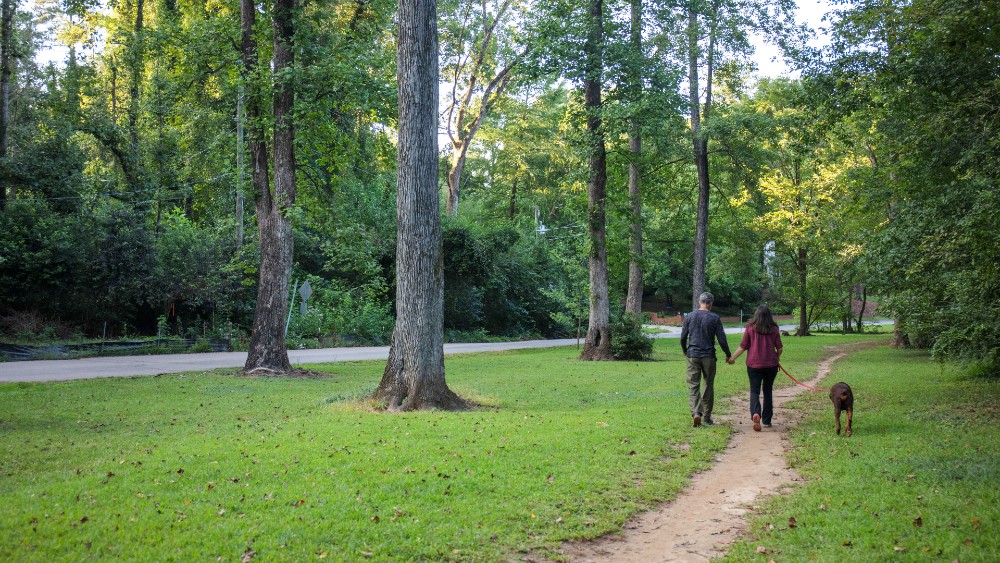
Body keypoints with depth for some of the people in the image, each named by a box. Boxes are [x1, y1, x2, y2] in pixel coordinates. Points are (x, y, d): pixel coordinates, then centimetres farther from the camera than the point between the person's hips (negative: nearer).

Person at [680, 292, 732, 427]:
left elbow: (683, 337, 6)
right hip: (708, 355, -1)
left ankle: (695, 413, -19)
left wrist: (684, 351, 24)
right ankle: (706, 417, 15)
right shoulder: (715, 318, -4)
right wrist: (728, 355, 10)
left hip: (692, 355, 1)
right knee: (708, 386, 11)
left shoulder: (689, 316, 2)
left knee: (693, 386, 0)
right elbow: (721, 339, -4)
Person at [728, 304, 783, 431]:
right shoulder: (774, 329, 1)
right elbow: (779, 348, 3)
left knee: (754, 391, 1)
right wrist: (777, 358, 23)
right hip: (771, 364, 2)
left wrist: (732, 358, 11)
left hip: (754, 365, -2)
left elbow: (743, 347, -2)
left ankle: (755, 413, -26)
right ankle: (766, 420, 18)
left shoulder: (750, 328, -4)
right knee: (768, 391, 14)